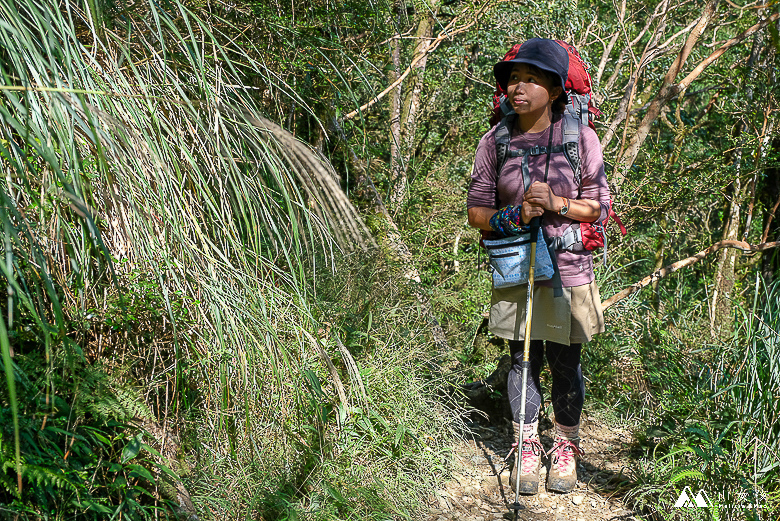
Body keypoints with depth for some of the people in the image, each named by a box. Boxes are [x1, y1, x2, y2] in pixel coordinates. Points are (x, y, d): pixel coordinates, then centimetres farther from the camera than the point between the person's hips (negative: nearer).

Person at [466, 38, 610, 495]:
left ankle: (566, 449, 28)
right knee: (522, 360, 9)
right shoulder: (495, 142, -2)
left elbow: (599, 207, -2)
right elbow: (477, 213, 2)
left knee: (565, 363, 7)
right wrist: (515, 216, -18)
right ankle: (528, 448, 27)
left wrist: (556, 203, -19)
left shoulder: (580, 137, -6)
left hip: (567, 269, -1)